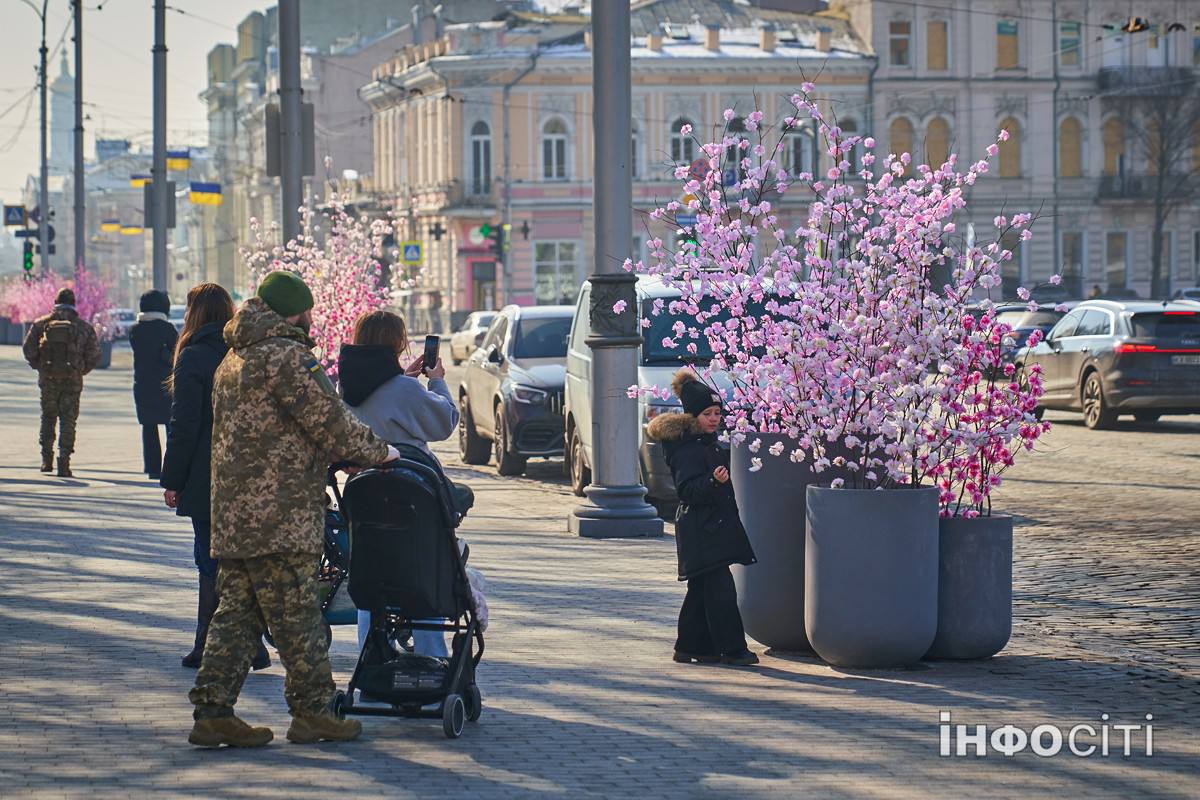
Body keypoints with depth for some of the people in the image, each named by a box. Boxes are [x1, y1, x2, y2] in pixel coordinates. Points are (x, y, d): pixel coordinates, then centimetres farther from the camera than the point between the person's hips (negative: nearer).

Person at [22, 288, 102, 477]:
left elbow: (28, 349, -3)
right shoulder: (84, 327, 2)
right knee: (68, 421, 3)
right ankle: (64, 463, -4)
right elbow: (94, 354, -2)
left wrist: (40, 367, 10)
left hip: (48, 379, 1)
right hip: (72, 382, -1)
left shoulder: (41, 324, 3)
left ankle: (47, 460, 15)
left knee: (48, 418, 17)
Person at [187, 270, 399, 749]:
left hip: (232, 514, 9)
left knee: (235, 612, 9)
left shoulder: (232, 361, 19)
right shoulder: (285, 356, -12)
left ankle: (212, 711, 7)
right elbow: (329, 420, -13)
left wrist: (348, 455, 18)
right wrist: (378, 452, 3)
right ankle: (311, 710, 4)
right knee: (296, 615, -2)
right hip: (279, 516, -9)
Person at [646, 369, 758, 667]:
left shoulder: (710, 444, 15)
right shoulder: (686, 450, -15)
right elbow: (687, 490, -24)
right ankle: (732, 649, -9)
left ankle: (691, 647, 18)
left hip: (717, 528, 10)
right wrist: (713, 481, -36)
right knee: (722, 590, -11)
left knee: (702, 591, 12)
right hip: (702, 532, -10)